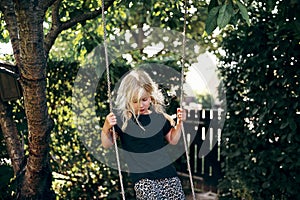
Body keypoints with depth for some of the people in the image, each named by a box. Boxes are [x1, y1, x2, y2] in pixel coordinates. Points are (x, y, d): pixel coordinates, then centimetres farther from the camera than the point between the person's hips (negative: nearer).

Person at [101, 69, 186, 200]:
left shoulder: (158, 114, 6)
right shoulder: (121, 118, -4)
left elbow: (172, 140, 18)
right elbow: (107, 144, -3)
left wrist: (179, 123, 5)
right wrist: (106, 127, -20)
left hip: (166, 171, 4)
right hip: (142, 177, -4)